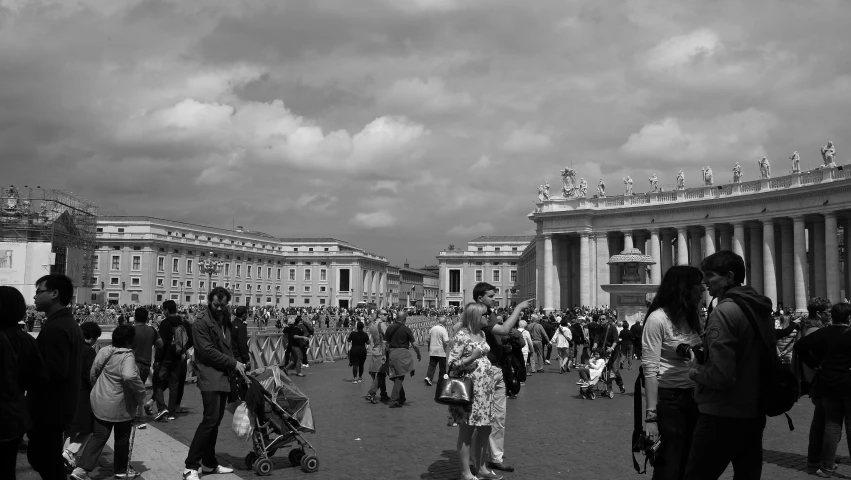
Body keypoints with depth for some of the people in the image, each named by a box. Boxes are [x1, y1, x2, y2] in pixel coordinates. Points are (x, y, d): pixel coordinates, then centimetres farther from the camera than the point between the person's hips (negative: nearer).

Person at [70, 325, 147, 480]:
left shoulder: (104, 351, 0)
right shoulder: (127, 357, -23)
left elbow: (93, 373, 10)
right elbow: (129, 376, -41)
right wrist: (140, 394, -26)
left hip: (100, 402, 6)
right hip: (120, 406, -6)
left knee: (98, 437, 12)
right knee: (122, 439, 13)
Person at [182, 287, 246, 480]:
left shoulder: (225, 318, 12)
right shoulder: (201, 321, -11)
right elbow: (207, 351, -16)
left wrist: (236, 364, 6)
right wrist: (233, 363, -14)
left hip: (223, 376, 8)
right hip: (210, 375, -8)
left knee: (215, 420, 11)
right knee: (210, 419, -13)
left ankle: (209, 464, 20)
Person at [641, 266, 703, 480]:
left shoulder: (693, 318, 9)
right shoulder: (658, 319, -13)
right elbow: (649, 369, -15)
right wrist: (651, 415, -19)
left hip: (693, 399, 7)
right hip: (668, 400, -7)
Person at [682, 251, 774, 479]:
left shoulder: (724, 311, -18)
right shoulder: (762, 310, 8)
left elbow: (721, 375, -25)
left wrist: (695, 371, -5)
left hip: (722, 415, -9)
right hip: (755, 413, 9)